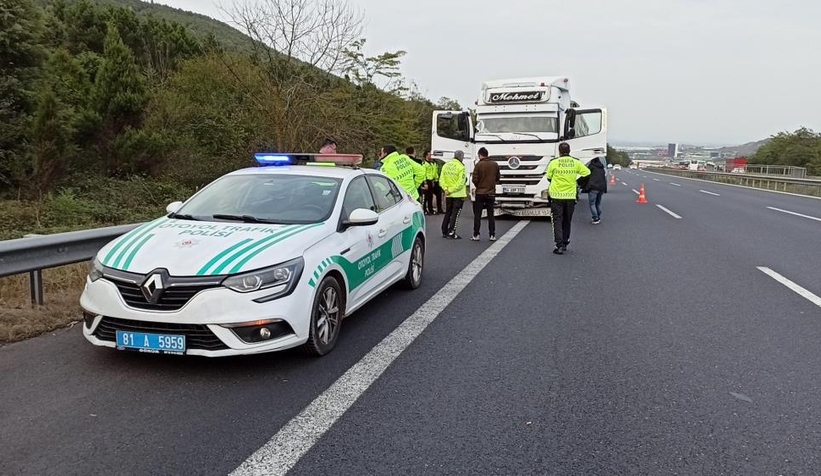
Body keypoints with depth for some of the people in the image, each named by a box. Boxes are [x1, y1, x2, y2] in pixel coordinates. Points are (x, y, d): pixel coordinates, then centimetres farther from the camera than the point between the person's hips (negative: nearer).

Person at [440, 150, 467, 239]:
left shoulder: (446, 166, 4)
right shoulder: (461, 167, -13)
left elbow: (441, 180, 0)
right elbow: (460, 183, -18)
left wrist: (446, 189, -7)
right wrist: (450, 190, -14)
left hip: (448, 195, 6)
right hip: (458, 195, -6)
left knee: (448, 213, 16)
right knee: (455, 214, 0)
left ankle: (444, 231, 19)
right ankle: (451, 233, -2)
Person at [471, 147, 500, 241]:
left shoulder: (478, 165, -11)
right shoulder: (495, 164, 0)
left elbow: (475, 180, -11)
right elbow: (498, 178, 7)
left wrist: (478, 186, 9)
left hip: (480, 193, -3)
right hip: (491, 193, 3)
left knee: (477, 215, 4)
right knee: (491, 215, 10)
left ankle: (476, 235, 4)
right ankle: (492, 235, 9)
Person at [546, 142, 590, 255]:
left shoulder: (554, 163, -5)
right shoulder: (576, 162, 1)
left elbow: (549, 177, 5)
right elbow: (587, 173, 5)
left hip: (556, 196, -3)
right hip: (571, 196, 3)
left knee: (557, 221, 0)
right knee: (567, 221, 16)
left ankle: (559, 246, -10)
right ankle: (565, 244, 23)